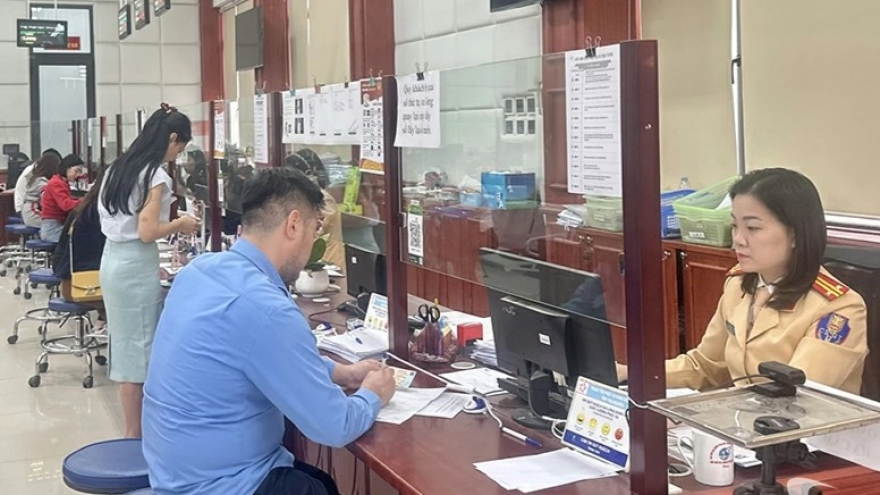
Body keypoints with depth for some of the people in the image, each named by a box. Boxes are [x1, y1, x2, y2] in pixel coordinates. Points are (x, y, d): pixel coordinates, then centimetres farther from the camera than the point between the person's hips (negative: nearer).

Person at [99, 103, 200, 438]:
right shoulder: (155, 174, -15)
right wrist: (179, 225, -4)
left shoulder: (121, 167, 11)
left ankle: (134, 430, 23)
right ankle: (136, 435, 8)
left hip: (113, 259, 9)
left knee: (126, 344, 14)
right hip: (136, 266, -9)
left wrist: (169, 221, 18)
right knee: (138, 347, 0)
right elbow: (147, 232, -20)